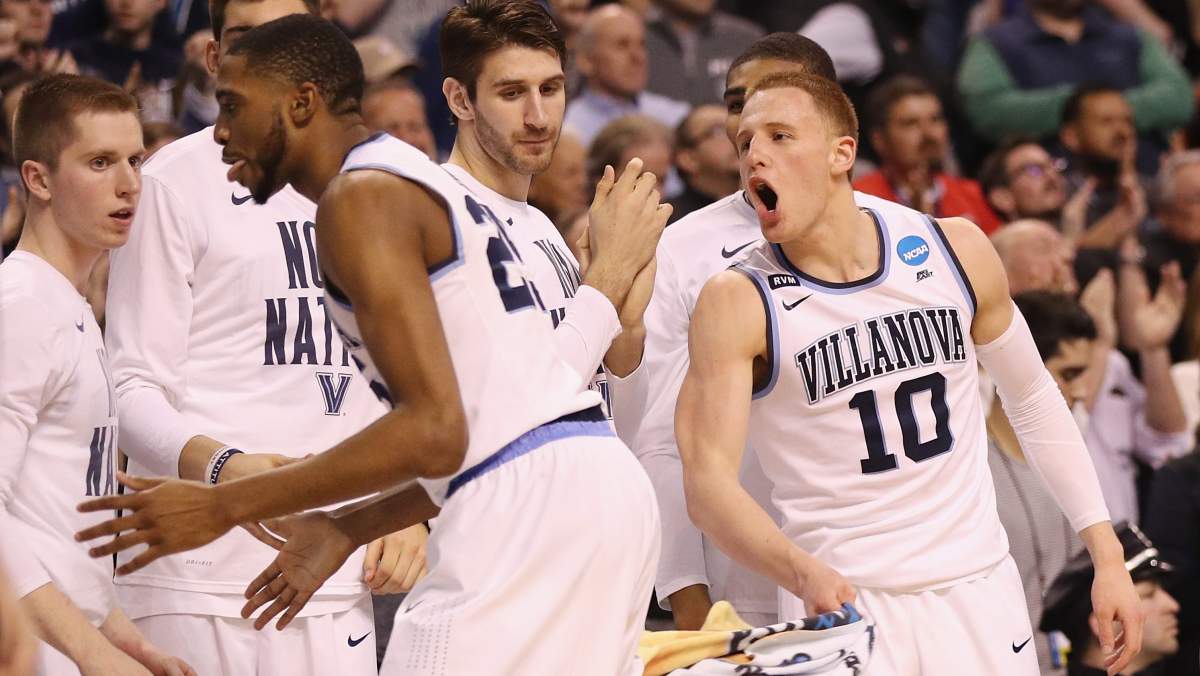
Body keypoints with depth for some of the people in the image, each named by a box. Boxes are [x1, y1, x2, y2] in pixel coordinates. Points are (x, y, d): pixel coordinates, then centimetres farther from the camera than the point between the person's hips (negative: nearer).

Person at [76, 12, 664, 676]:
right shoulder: (424, 184, 24)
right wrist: (345, 530, 29)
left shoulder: (361, 196, -7)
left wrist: (222, 506, -13)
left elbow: (434, 433, -17)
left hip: (527, 510, -10)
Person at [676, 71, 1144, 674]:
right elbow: (708, 484, -16)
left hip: (979, 593, 3)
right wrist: (804, 575, -34)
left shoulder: (954, 250, 0)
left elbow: (1033, 401, 12)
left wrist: (1108, 558, 7)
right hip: (840, 599, -2)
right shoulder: (738, 302, -9)